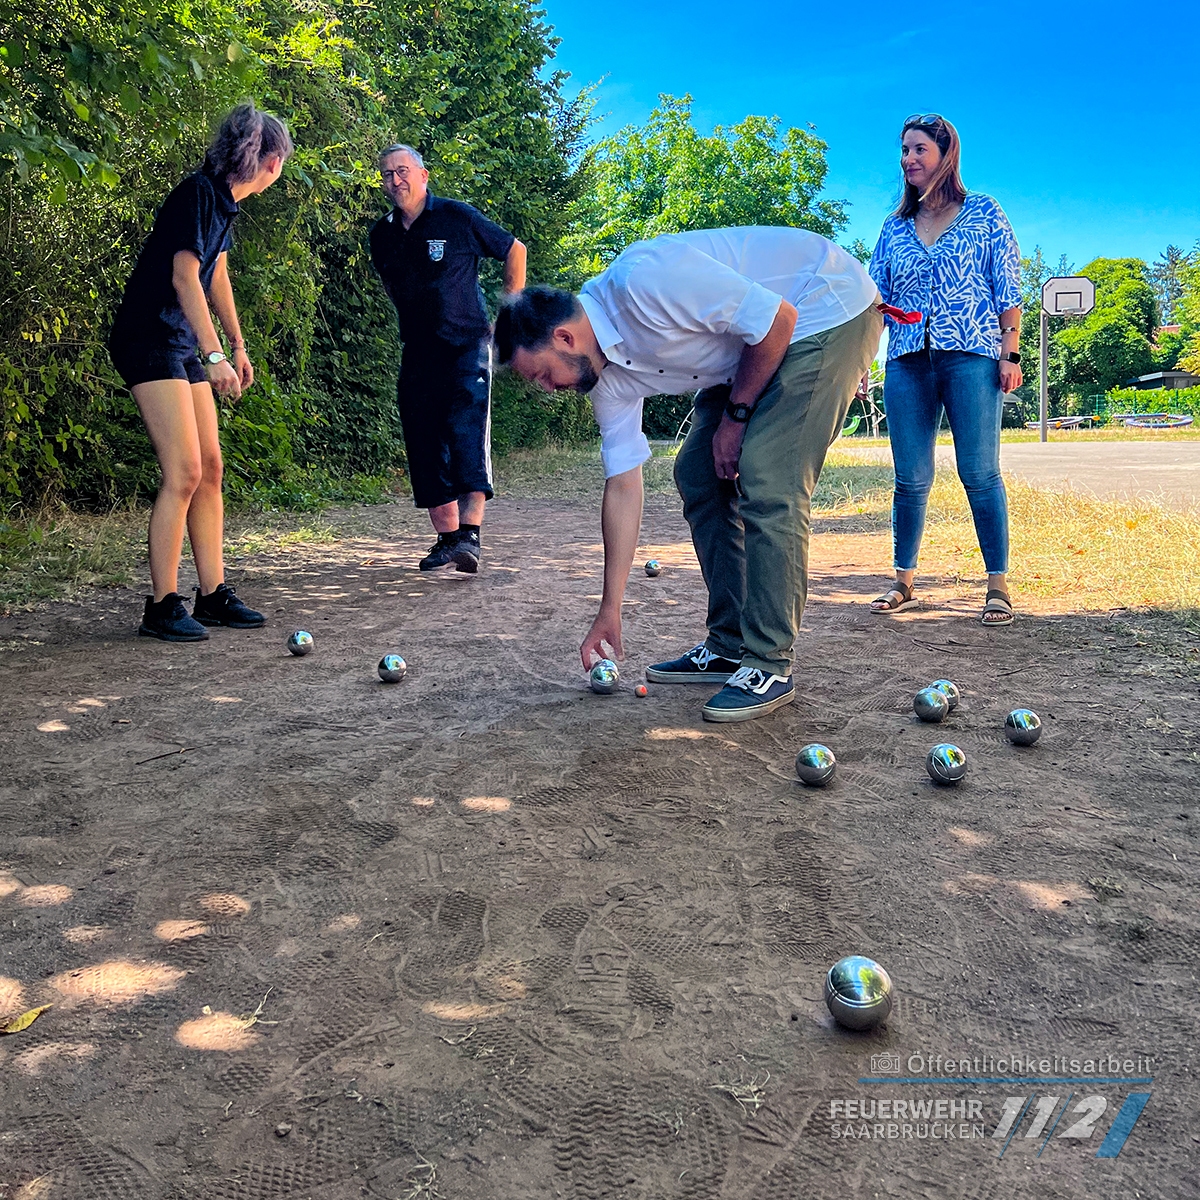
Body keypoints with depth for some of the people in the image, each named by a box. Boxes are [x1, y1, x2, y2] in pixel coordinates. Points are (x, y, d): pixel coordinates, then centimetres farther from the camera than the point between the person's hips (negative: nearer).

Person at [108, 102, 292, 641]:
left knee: (210, 468, 6)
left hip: (183, 344, 9)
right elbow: (185, 278, -20)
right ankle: (162, 606, -7)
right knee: (184, 471, -14)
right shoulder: (198, 192, -13)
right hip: (148, 338, -9)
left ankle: (213, 595, 11)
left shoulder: (225, 200, 14)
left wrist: (238, 345, 29)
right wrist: (215, 356, -24)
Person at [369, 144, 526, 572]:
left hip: (467, 347, -5)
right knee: (425, 445, 2)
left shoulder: (458, 217, -3)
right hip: (417, 355, 5)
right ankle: (446, 537, 9)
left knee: (467, 432, -18)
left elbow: (514, 250, 7)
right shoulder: (381, 236, 9)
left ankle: (470, 536, -23)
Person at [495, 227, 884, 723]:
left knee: (764, 480, -19)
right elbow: (623, 486, 4)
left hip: (830, 309, -9)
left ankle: (769, 666, -10)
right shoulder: (608, 374, -2)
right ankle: (730, 646, 12)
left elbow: (778, 318, -26)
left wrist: (736, 414, -12)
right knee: (696, 474, 5)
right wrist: (609, 611, 6)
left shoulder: (643, 280, -29)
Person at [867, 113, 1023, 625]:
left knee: (980, 474, -7)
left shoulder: (983, 213, 9)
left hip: (971, 357, -3)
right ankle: (903, 582, 12)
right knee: (910, 479, 2)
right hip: (908, 362, 3)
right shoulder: (895, 227, 18)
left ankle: (998, 585, -1)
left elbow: (1008, 289, 5)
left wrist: (1011, 353, -5)